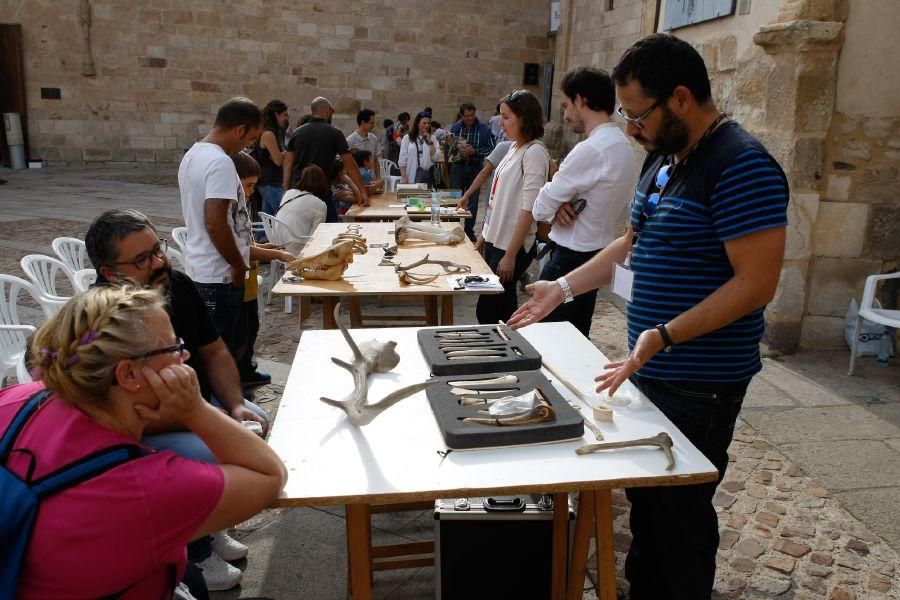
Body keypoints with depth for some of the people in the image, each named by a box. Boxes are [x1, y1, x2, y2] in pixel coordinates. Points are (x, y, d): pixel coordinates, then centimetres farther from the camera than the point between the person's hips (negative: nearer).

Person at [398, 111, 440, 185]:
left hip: (428, 175, 2)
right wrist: (404, 177, -8)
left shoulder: (433, 138, 11)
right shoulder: (407, 138, 5)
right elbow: (402, 160, 1)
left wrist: (429, 142, -3)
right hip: (411, 176, -1)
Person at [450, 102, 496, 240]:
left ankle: (469, 230, 18)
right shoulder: (455, 127, 5)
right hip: (458, 167, 1)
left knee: (473, 201, 6)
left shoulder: (484, 128, -3)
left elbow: (490, 148, -6)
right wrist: (457, 147, -12)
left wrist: (475, 151, -18)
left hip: (475, 168, -1)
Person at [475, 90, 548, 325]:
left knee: (486, 311, -3)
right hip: (495, 240, 8)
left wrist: (511, 254, -20)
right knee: (502, 309, 15)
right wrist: (485, 234, 17)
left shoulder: (534, 152, -15)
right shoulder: (514, 148, 11)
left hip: (512, 246, -8)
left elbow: (528, 209, -20)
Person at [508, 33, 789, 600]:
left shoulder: (741, 165, -19)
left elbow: (757, 281, -24)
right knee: (645, 499, 21)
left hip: (699, 387, -9)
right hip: (649, 369, 9)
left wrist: (665, 335, -31)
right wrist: (564, 287, 12)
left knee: (681, 515, 7)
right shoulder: (663, 157, 10)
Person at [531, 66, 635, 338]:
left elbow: (541, 208, -17)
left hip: (571, 258, -9)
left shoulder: (591, 149, -21)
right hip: (598, 252, 9)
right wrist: (561, 205, -5)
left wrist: (556, 206, 4)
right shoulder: (621, 143, 9)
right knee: (578, 337, 17)